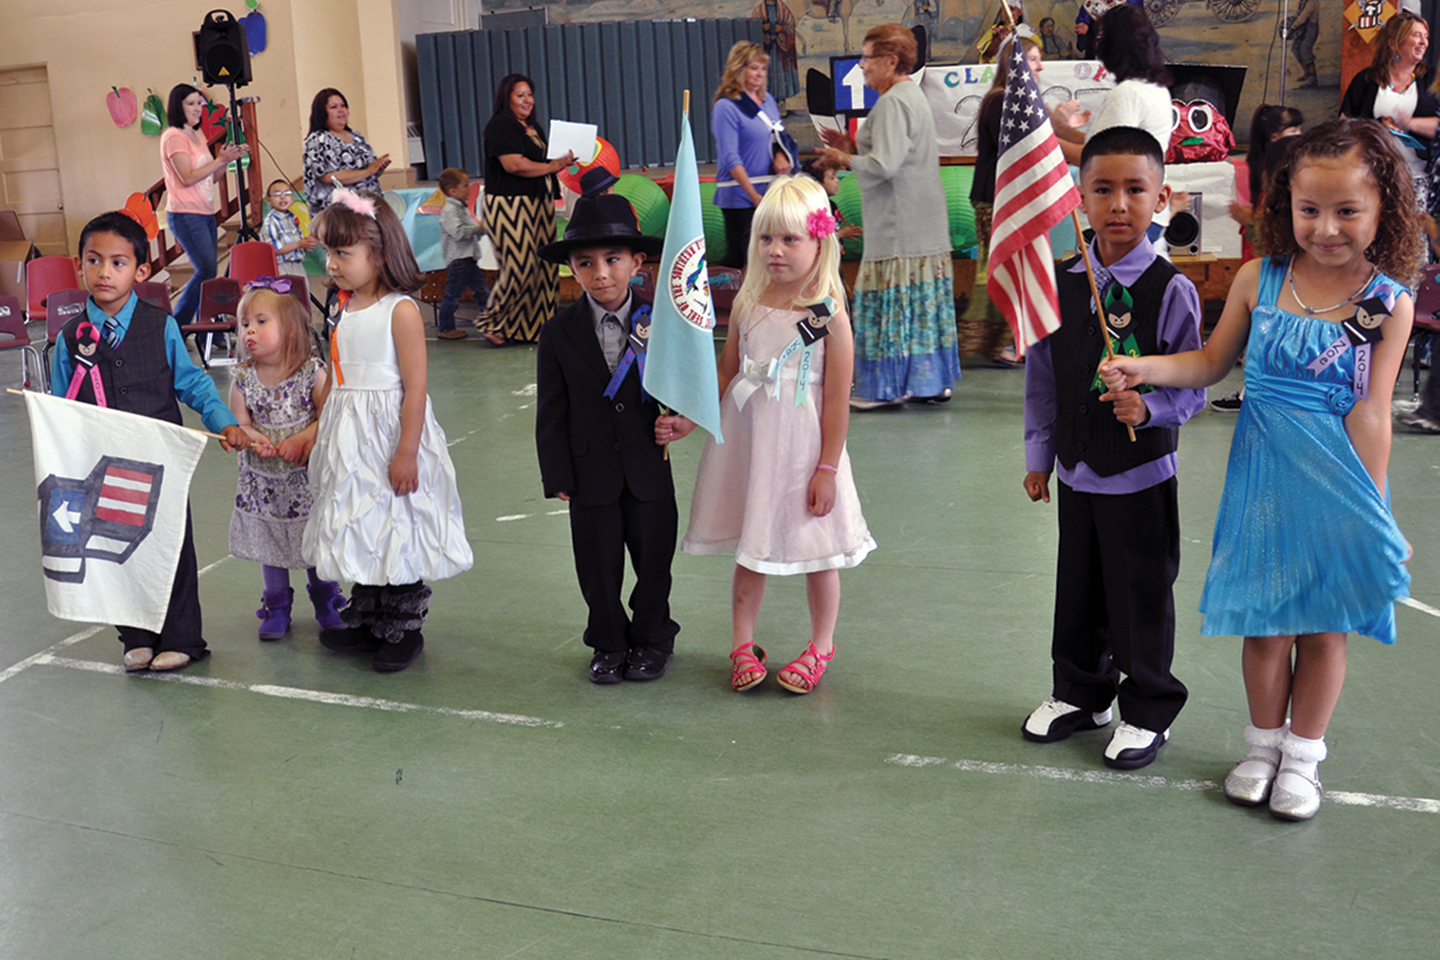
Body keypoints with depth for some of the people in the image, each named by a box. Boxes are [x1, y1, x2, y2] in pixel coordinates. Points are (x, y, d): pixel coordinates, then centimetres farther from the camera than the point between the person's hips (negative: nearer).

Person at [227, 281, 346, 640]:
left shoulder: (312, 372, -12)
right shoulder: (243, 377, -4)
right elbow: (237, 421, -2)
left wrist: (303, 439, -24)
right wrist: (253, 439, -21)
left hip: (306, 477, -3)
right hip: (262, 480, 3)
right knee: (268, 545, 13)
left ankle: (326, 602, 28)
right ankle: (276, 607, 29)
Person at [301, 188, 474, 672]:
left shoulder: (400, 310, -15)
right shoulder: (343, 309, 7)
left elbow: (415, 388, -17)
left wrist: (406, 453, -20)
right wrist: (318, 433, 17)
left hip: (390, 432, -7)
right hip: (349, 439, 7)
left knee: (397, 529, 1)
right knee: (360, 528, 16)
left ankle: (404, 628, 14)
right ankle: (365, 620, 29)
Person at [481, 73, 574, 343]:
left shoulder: (532, 126, 20)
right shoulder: (500, 126, -9)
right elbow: (514, 164, -20)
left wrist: (563, 160, 13)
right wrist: (553, 166, -12)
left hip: (536, 206, 9)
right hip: (509, 206, -9)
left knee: (542, 266, 5)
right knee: (518, 267, -10)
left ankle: (535, 326, 11)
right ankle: (493, 323, 5)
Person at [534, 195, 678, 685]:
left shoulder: (658, 321, -4)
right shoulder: (559, 333, -4)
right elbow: (551, 412, -2)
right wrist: (557, 475, -5)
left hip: (649, 467, 0)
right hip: (591, 470, 0)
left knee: (653, 561, 12)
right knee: (598, 567, 10)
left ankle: (651, 639, 34)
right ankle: (609, 644, 30)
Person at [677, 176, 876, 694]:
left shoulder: (829, 314, -13)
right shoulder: (749, 302, 2)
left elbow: (837, 399, -11)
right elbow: (726, 372, 12)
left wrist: (828, 467, -11)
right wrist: (689, 420, 4)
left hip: (802, 443, -4)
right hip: (747, 438, 4)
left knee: (816, 550, 9)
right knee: (749, 546, 14)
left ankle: (820, 647, 29)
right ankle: (743, 645, 28)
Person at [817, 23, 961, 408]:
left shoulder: (893, 102, -15)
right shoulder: (913, 95, 19)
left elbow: (883, 165, -22)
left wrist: (845, 159, -6)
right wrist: (854, 148, 14)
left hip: (899, 229, -10)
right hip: (926, 227, 10)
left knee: (892, 301, -5)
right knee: (923, 297, 11)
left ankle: (887, 385, -1)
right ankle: (931, 381, 16)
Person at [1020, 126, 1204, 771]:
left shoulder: (1170, 290, -12)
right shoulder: (1062, 285, 1)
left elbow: (1193, 384, -8)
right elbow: (1042, 375, 8)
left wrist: (1150, 408, -27)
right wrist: (1039, 454, 9)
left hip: (1142, 474, -4)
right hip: (1078, 469, 4)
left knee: (1142, 596, 6)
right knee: (1078, 589, 17)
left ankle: (1147, 712, 25)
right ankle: (1081, 693, 38)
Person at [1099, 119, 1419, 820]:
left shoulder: (1388, 303, -9)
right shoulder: (1259, 280, -4)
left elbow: (1370, 414, -9)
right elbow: (1211, 362, 8)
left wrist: (1369, 509, -9)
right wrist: (1141, 368, -7)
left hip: (1337, 480, -1)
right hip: (1264, 478, 1)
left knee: (1324, 625, 12)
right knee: (1266, 622, 11)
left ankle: (1302, 755, 31)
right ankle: (1263, 744, 33)